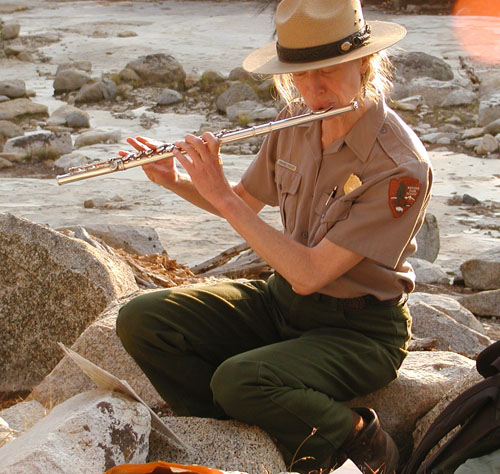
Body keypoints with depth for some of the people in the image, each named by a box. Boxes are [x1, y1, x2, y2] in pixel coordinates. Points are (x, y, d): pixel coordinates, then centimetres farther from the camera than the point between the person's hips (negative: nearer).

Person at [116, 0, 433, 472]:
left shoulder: (400, 167, -25)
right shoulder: (296, 122, -3)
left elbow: (309, 273, -27)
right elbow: (247, 201, 13)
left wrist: (220, 195, -24)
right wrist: (174, 180, -5)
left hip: (358, 329, -7)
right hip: (282, 300, 7)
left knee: (239, 380, -33)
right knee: (139, 321, -9)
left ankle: (354, 436, -6)